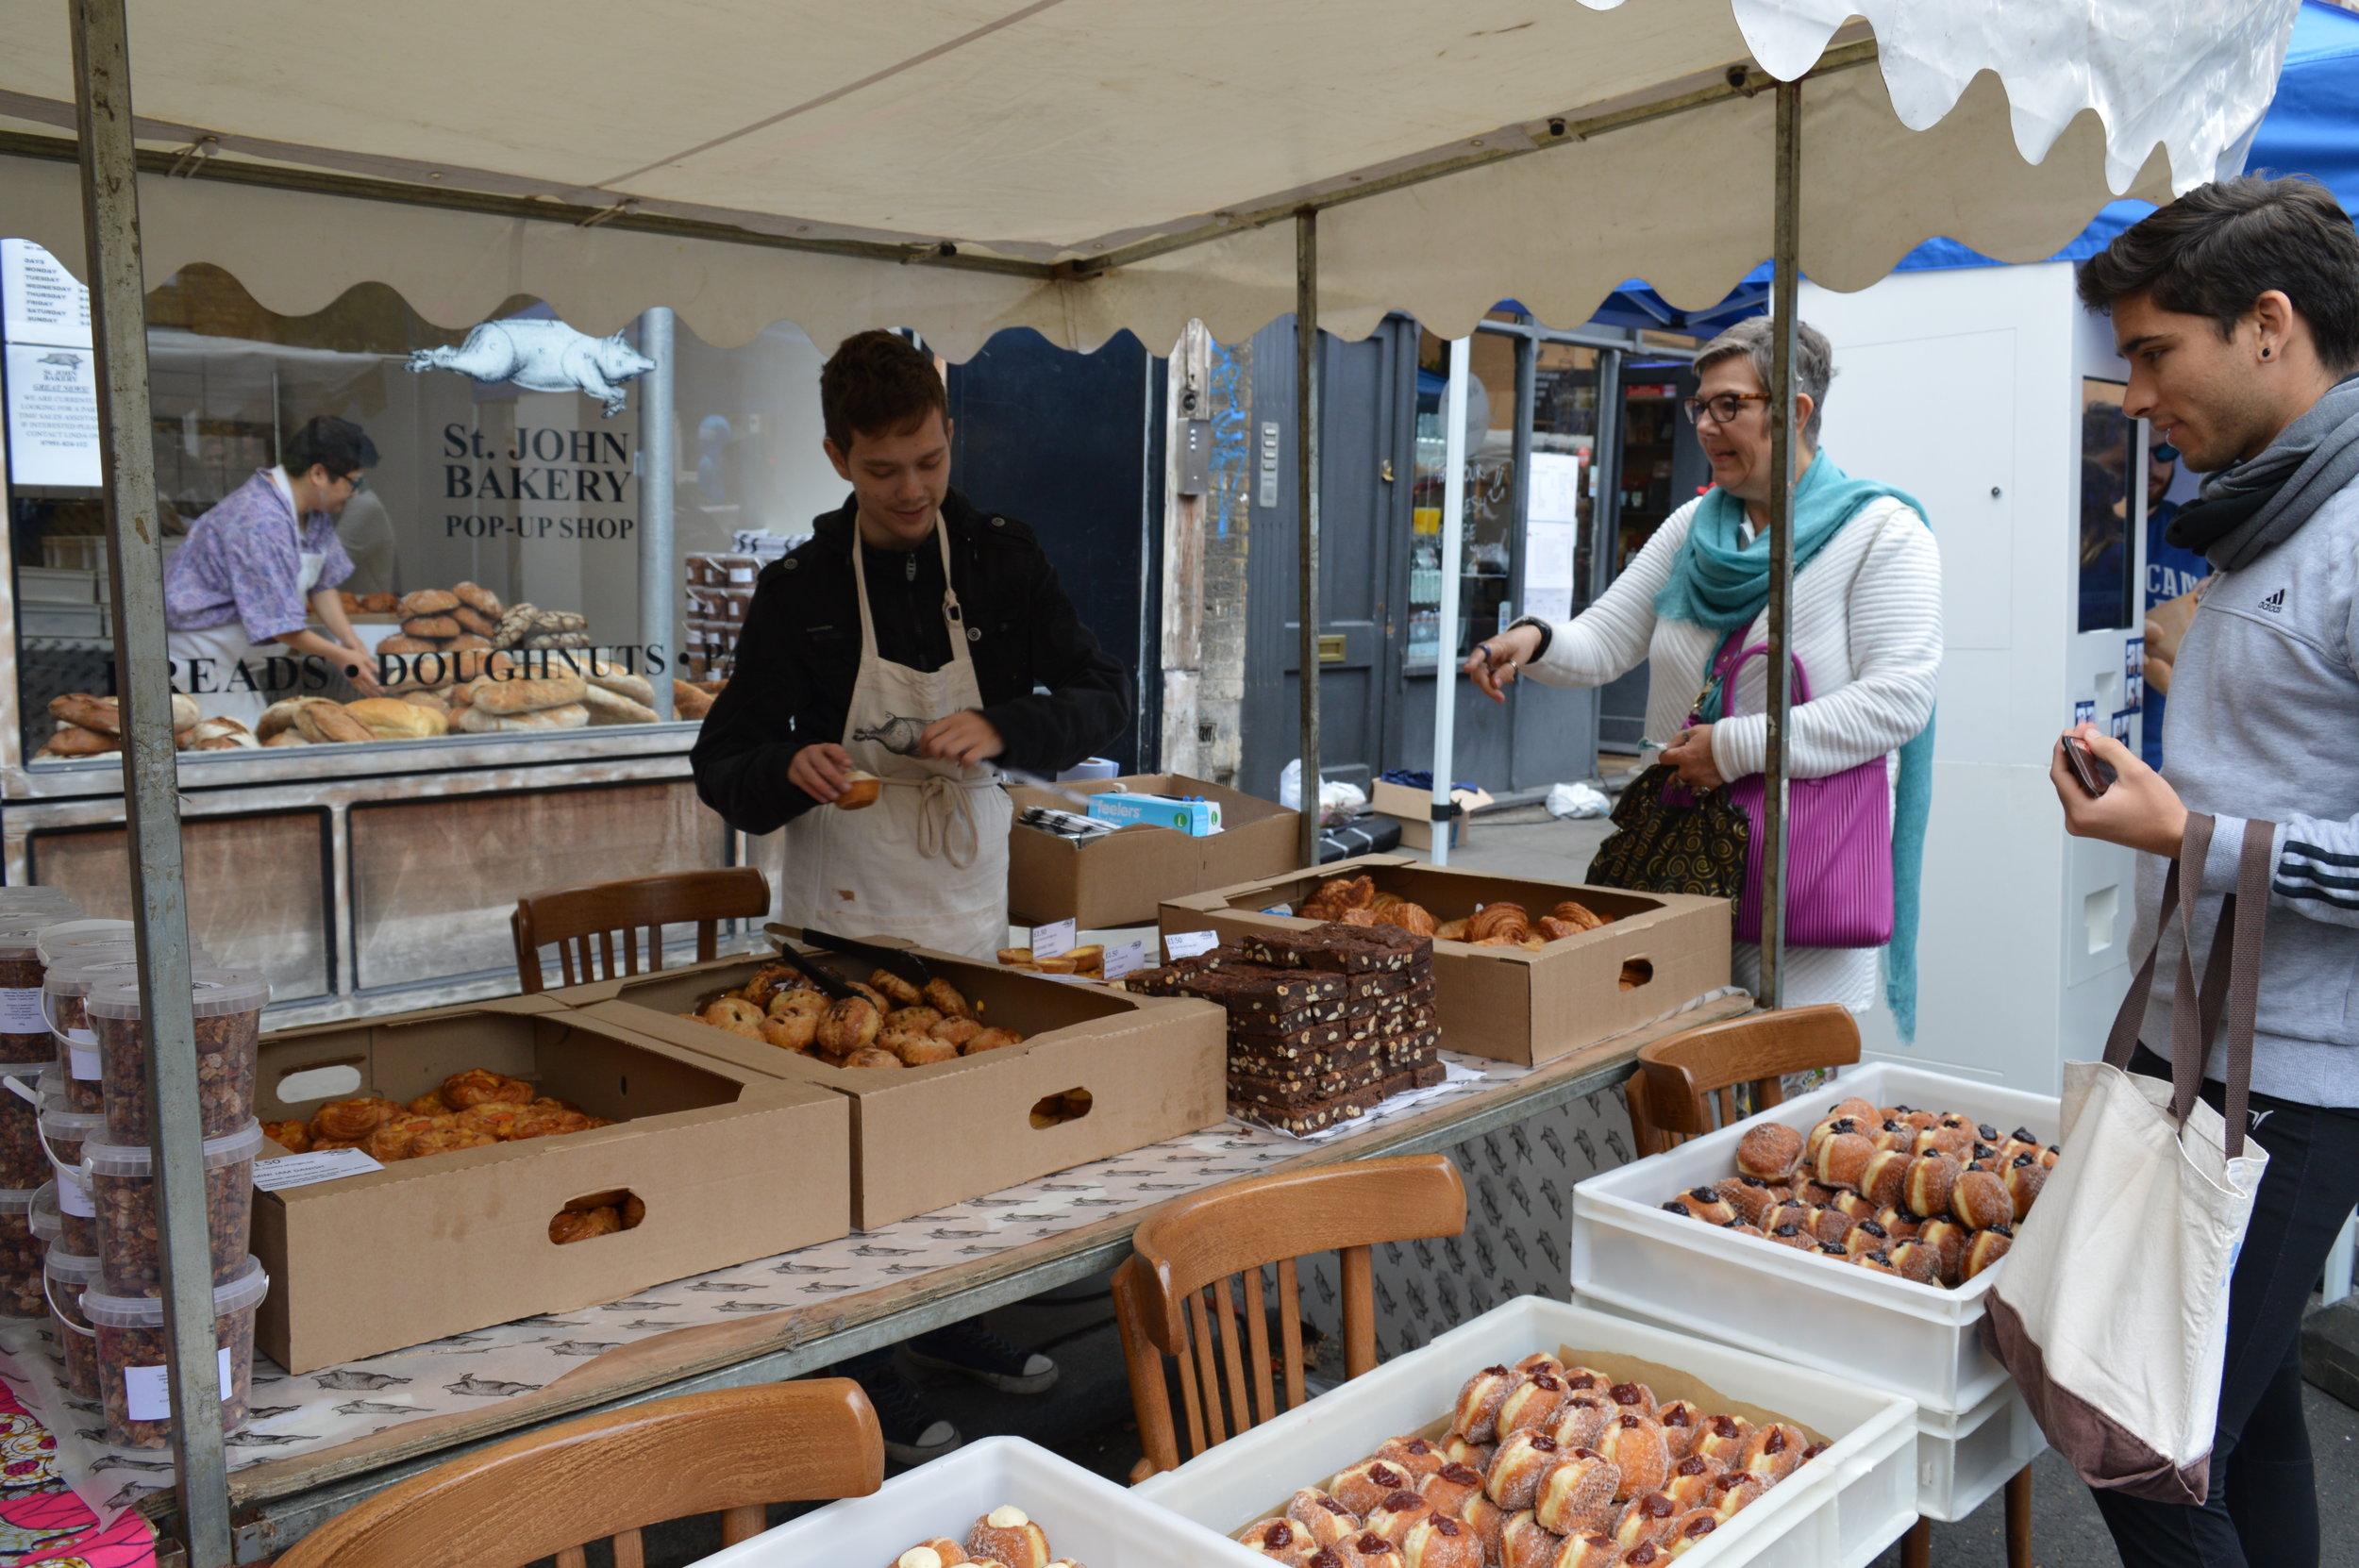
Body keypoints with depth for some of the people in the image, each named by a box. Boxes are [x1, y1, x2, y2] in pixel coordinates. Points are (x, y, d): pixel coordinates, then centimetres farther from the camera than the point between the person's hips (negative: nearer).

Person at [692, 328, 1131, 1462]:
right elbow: (722, 768, -4)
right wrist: (789, 769, -27)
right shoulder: (799, 589, -7)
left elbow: (1104, 699, -2)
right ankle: (866, 1377, 23)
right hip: (845, 911, -3)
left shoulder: (1000, 559, 1)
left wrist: (1001, 729, -20)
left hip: (970, 901, 3)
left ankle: (946, 1321, 37)